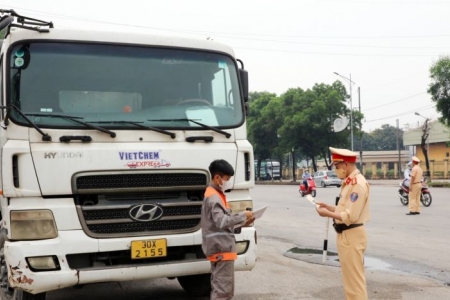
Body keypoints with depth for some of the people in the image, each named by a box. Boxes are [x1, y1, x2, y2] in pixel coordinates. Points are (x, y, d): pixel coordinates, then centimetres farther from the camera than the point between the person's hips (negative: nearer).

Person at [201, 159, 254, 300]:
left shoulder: (216, 194, 19)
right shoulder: (213, 197, -14)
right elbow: (221, 221, -24)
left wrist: (242, 222, 9)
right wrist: (242, 216, -15)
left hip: (220, 247, 11)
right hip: (221, 248, -11)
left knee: (219, 288, 14)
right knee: (223, 289, -9)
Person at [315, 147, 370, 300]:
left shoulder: (358, 184, -20)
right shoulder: (349, 182, 11)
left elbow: (351, 216, -24)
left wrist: (328, 214, -15)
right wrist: (329, 207, 6)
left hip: (352, 236, -10)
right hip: (345, 234, 10)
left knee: (355, 279, -3)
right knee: (350, 277, 20)